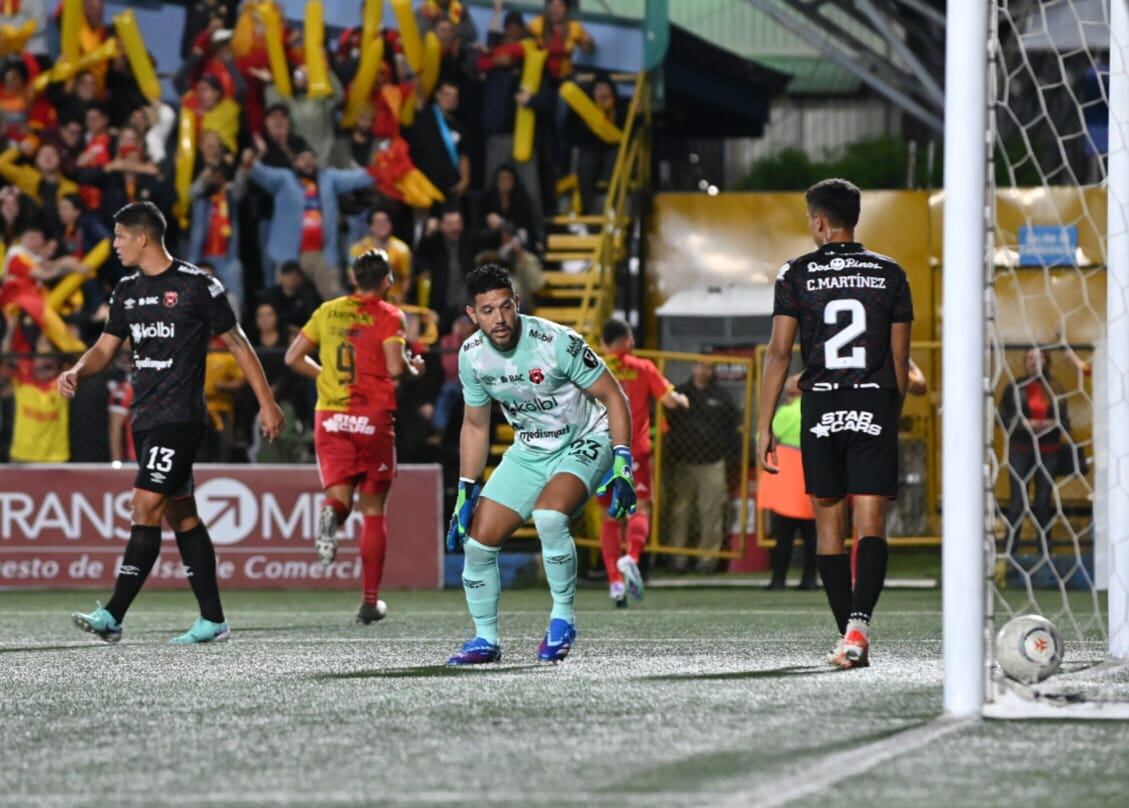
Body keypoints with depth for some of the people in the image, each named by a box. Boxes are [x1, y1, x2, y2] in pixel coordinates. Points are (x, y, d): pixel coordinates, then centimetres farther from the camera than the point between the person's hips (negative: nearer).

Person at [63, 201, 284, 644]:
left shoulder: (197, 285, -8)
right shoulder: (126, 290, 12)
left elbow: (237, 342, -2)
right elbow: (106, 348, 17)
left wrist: (267, 403, -1)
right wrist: (76, 372, -4)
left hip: (180, 419, -8)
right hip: (144, 420, 8)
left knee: (145, 509, -14)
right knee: (181, 517, 9)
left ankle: (113, 616, -17)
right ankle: (212, 619, 13)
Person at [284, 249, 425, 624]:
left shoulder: (328, 311, 10)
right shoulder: (388, 316, -4)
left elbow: (293, 357, 11)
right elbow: (395, 367, -16)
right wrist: (414, 368, 6)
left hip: (330, 415, 3)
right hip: (373, 417, -3)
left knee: (340, 496, 2)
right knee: (373, 511, 7)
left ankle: (332, 512, -38)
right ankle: (370, 600, 7)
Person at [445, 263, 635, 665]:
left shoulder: (556, 342, -25)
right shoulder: (471, 356, -8)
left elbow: (613, 396, -16)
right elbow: (475, 426, 8)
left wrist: (622, 466, -22)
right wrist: (465, 493, 5)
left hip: (583, 443, -6)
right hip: (528, 452, 6)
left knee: (548, 515, -33)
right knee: (478, 540, -4)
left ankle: (563, 617, -14)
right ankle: (485, 639, 14)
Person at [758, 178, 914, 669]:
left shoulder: (797, 274, 1)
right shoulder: (890, 274, 6)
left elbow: (779, 352, -3)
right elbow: (900, 358, 7)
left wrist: (764, 427, 0)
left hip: (820, 408, 0)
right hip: (875, 408, 0)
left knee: (829, 526, 12)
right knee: (871, 527, -4)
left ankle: (849, 635, 12)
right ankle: (859, 623, -26)